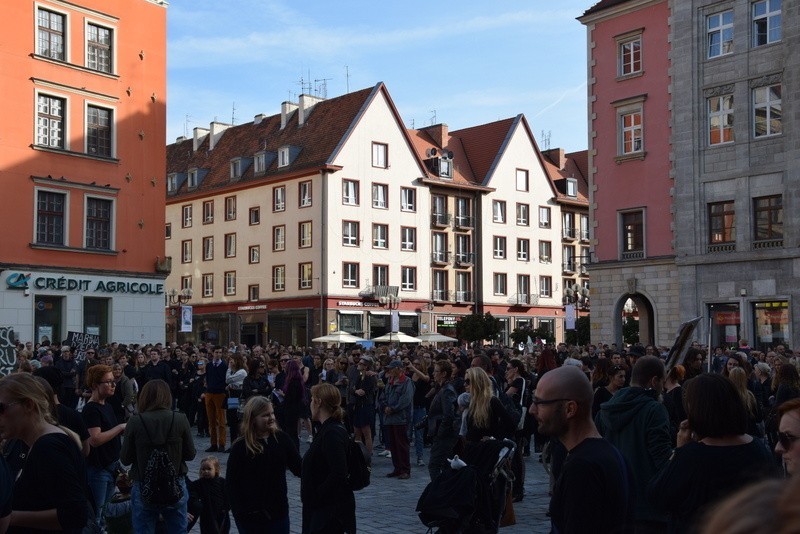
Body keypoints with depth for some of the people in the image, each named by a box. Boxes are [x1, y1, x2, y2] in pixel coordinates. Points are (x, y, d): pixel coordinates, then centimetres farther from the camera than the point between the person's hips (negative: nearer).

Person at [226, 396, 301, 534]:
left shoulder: (282, 439, -3)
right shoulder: (240, 447, -9)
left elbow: (299, 469, -1)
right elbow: (231, 483, -5)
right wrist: (240, 512, -11)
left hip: (278, 512, 2)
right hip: (250, 517, -2)